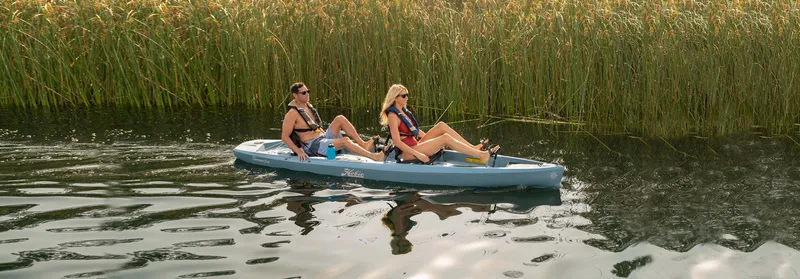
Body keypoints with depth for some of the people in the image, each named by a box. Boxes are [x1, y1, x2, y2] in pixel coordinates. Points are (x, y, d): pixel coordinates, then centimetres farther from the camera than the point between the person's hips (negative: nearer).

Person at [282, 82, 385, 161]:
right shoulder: (292, 114, -13)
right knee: (345, 141, -27)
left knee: (340, 119, -6)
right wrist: (299, 152, -23)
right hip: (313, 147, -9)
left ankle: (364, 144, -13)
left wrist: (326, 134, 15)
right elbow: (284, 136, -16)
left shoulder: (309, 106, 14)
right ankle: (373, 156, -31)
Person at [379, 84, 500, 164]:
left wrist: (433, 141, 18)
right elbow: (397, 142, -23)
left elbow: (415, 130, 23)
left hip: (415, 146, 9)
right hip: (408, 154, -9)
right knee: (446, 138, -20)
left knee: (441, 126, -3)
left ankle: (474, 148, -9)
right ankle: (482, 155, -23)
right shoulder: (393, 116, -15)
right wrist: (417, 154, -25)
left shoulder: (404, 111, 13)